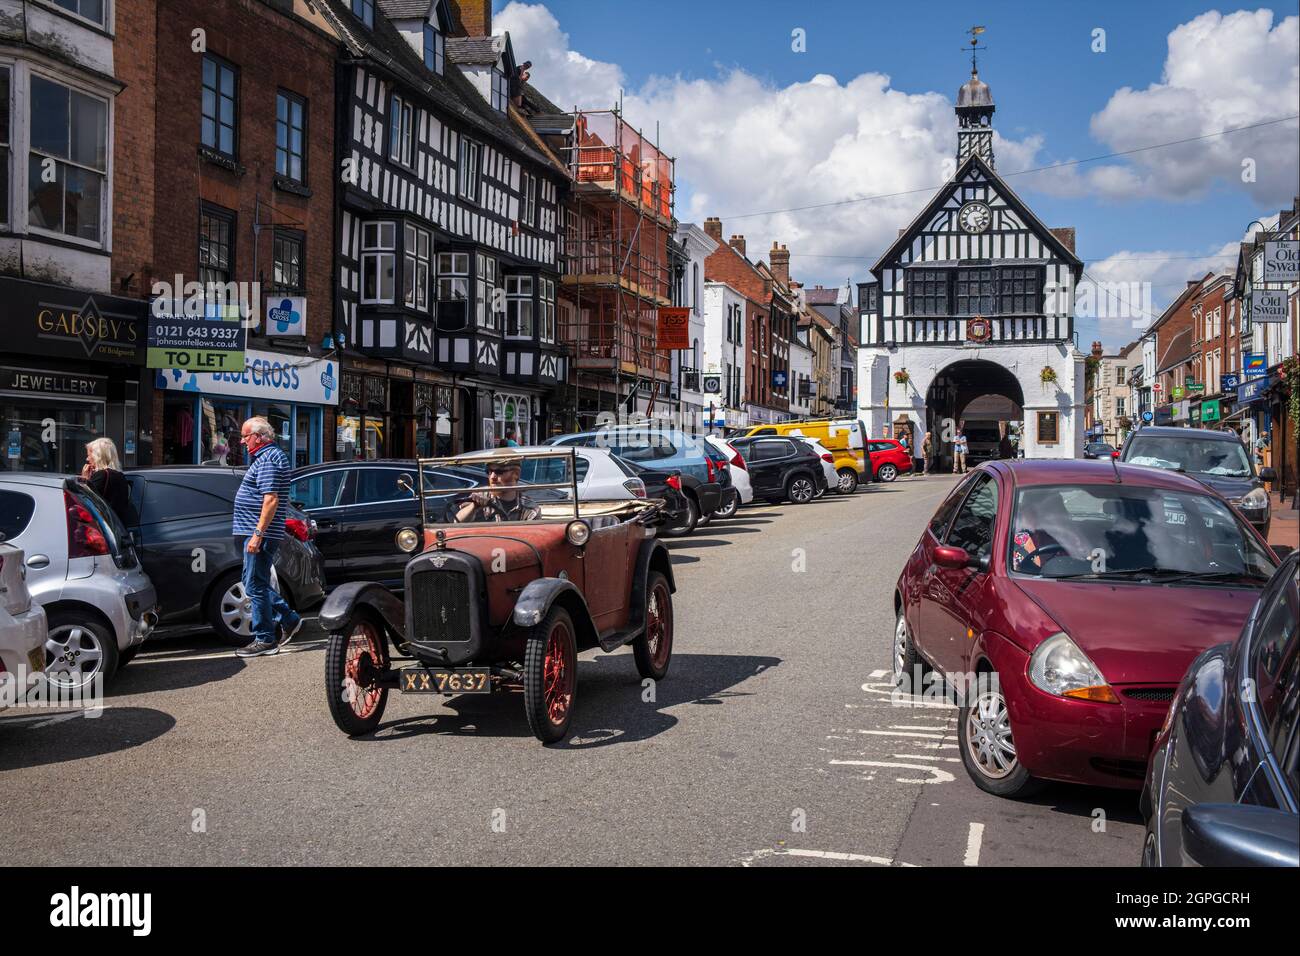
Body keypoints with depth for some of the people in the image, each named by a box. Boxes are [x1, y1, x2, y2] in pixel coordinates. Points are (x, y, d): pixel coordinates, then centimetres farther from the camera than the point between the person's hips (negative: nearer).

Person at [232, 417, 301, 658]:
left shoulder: (268, 460, -16)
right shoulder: (269, 456, 18)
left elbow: (271, 500, -25)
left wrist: (258, 533, -26)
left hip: (261, 533, -11)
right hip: (260, 532, 11)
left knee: (255, 585, -6)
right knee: (255, 583, 17)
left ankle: (265, 641, 0)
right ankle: (289, 619, 22)